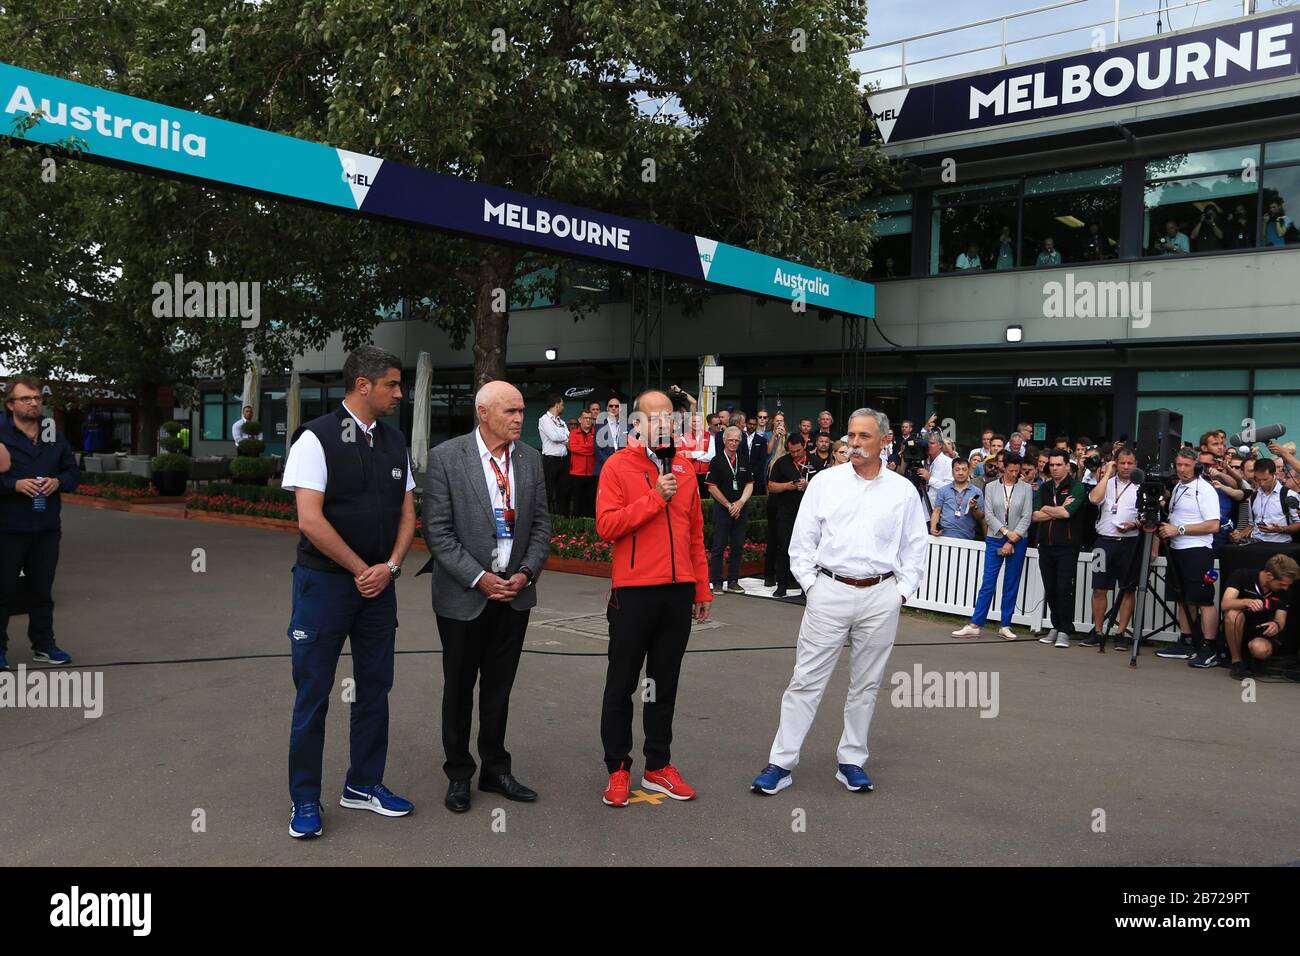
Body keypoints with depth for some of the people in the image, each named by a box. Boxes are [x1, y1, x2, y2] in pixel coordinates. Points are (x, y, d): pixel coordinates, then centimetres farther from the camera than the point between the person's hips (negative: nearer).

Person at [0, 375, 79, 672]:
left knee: (42, 590, 13)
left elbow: (74, 473, 13)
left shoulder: (55, 437, 9)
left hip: (47, 528, 5)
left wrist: (58, 482, -7)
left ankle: (44, 645, 23)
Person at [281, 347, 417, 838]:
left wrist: (389, 567, -7)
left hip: (379, 583, 6)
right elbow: (310, 521, -17)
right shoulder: (316, 438, -11)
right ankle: (305, 800, 19)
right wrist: (361, 570, -12)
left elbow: (407, 514, 9)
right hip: (324, 581, -6)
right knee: (313, 692, 4)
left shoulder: (394, 442, 7)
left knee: (375, 687, 13)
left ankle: (364, 784, 29)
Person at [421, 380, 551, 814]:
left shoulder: (531, 459, 3)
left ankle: (495, 769, 30)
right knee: (459, 688, 11)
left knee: (499, 687, 14)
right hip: (464, 594, -3)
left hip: (515, 592, 3)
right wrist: (479, 578, -17)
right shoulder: (445, 457, -10)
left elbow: (541, 525, 6)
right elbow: (438, 531, -12)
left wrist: (525, 573, -7)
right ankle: (459, 774, 28)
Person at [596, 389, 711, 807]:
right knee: (622, 684, 6)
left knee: (665, 682, 13)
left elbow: (695, 532, 13)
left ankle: (658, 766, 24)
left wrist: (702, 588, 12)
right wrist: (655, 498, -18)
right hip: (634, 592, -4)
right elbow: (606, 525, -14)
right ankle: (618, 769, 18)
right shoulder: (619, 466, -3)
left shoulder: (684, 467, 10)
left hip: (679, 592, 5)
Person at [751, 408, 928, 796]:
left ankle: (851, 761, 24)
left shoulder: (903, 490, 6)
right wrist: (810, 584, -2)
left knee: (866, 684, 10)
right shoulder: (826, 482, 3)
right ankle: (781, 763, 6)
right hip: (830, 590, -1)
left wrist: (901, 590, 2)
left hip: (881, 596, 1)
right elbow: (802, 541, 5)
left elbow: (915, 547, 10)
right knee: (807, 679, 0)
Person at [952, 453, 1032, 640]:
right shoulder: (991, 487, 5)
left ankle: (1005, 626, 11)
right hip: (995, 540, 0)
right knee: (988, 582, -3)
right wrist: (1006, 531, -14)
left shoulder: (1026, 489, 3)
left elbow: (1026, 517, -2)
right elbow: (989, 514, -1)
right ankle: (975, 625, -2)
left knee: (1011, 584, 4)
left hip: (1018, 541, 0)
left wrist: (1012, 541, -9)